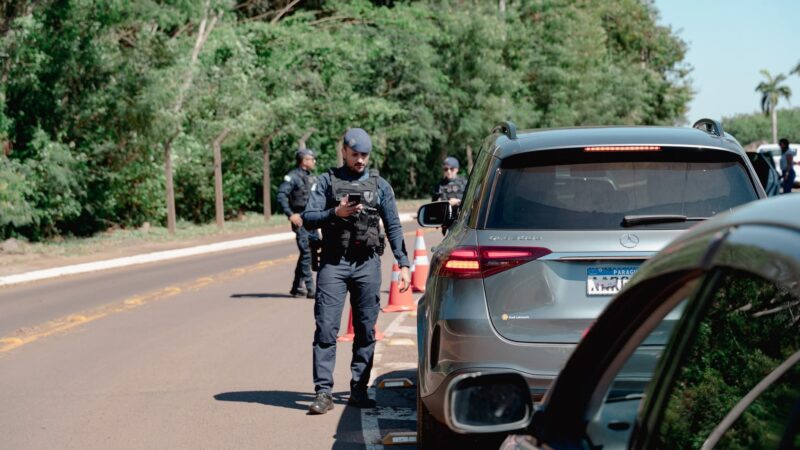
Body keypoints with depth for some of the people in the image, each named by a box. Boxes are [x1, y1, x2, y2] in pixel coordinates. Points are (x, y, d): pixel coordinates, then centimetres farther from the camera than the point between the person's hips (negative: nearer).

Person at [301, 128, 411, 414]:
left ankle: (359, 390, 11)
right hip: (333, 264, -1)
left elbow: (393, 226, 9)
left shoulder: (379, 185, 10)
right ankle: (323, 392, -7)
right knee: (326, 328, -7)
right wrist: (335, 213, -16)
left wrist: (403, 264, 2)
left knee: (366, 330, 4)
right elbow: (308, 219, 1)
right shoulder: (327, 181, 6)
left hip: (367, 264, 2)